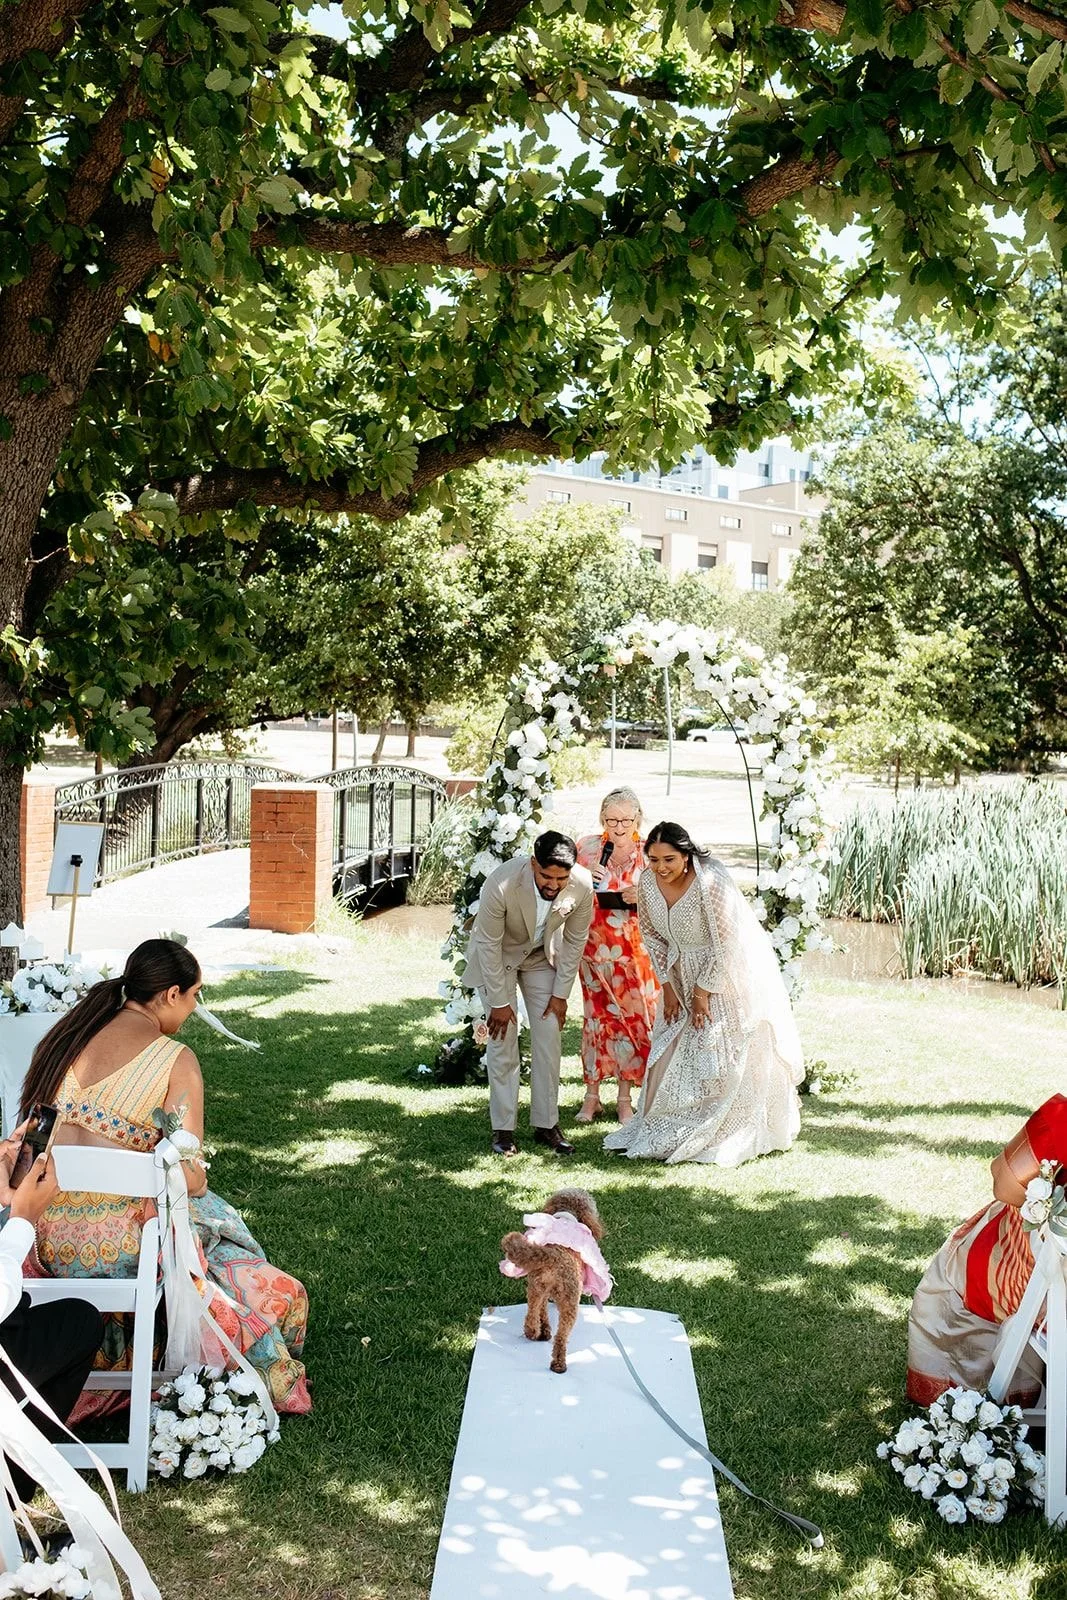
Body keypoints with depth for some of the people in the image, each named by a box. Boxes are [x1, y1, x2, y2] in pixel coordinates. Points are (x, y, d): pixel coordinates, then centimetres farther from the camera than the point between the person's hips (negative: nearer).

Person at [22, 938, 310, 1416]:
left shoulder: (69, 1032, 8)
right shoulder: (176, 1059, -9)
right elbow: (188, 1177, -11)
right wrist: (198, 1182, 11)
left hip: (45, 1232, 7)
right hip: (115, 1244, -6)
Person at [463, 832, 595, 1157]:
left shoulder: (582, 886, -28)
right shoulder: (501, 884, -37)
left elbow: (575, 941, -10)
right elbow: (489, 944, -24)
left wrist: (561, 994, -6)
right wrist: (499, 1002, -18)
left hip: (542, 957, 3)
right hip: (497, 956, -3)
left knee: (549, 1038, 1)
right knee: (503, 1039, -6)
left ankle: (546, 1124, 12)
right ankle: (503, 1129, 4)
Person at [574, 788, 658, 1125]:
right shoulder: (586, 847, -1)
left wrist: (644, 896, -17)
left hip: (637, 952, 0)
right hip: (595, 948, 0)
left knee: (634, 1019, 3)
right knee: (597, 1018, 1)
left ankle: (624, 1097, 17)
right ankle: (592, 1095, 14)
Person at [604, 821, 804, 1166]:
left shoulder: (711, 882, -29)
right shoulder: (648, 883, -11)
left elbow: (725, 945, -23)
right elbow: (653, 936, 3)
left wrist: (703, 993, -17)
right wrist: (668, 988, 1)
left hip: (728, 975, -6)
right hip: (684, 976, 6)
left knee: (723, 1057, -1)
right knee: (672, 1053, 9)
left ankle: (726, 1138, 13)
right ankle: (663, 1132, 20)